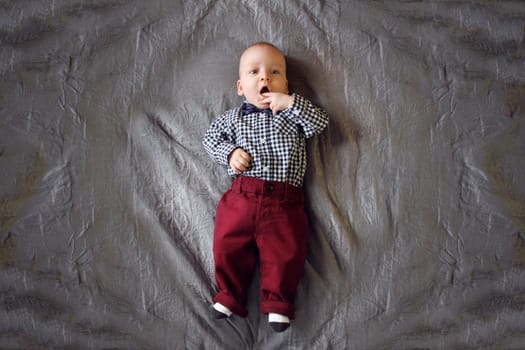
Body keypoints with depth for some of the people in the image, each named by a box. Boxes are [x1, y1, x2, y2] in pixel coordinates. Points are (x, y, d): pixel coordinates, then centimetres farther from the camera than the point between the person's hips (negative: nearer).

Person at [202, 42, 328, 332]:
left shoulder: (293, 113, 11)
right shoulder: (234, 117, 13)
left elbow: (321, 123, 0)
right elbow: (211, 137, 17)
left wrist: (291, 103, -10)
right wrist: (230, 153, -1)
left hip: (284, 201, -1)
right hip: (241, 196, 1)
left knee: (286, 251, -2)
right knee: (228, 245, 1)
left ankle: (277, 303, 16)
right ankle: (230, 296, 20)